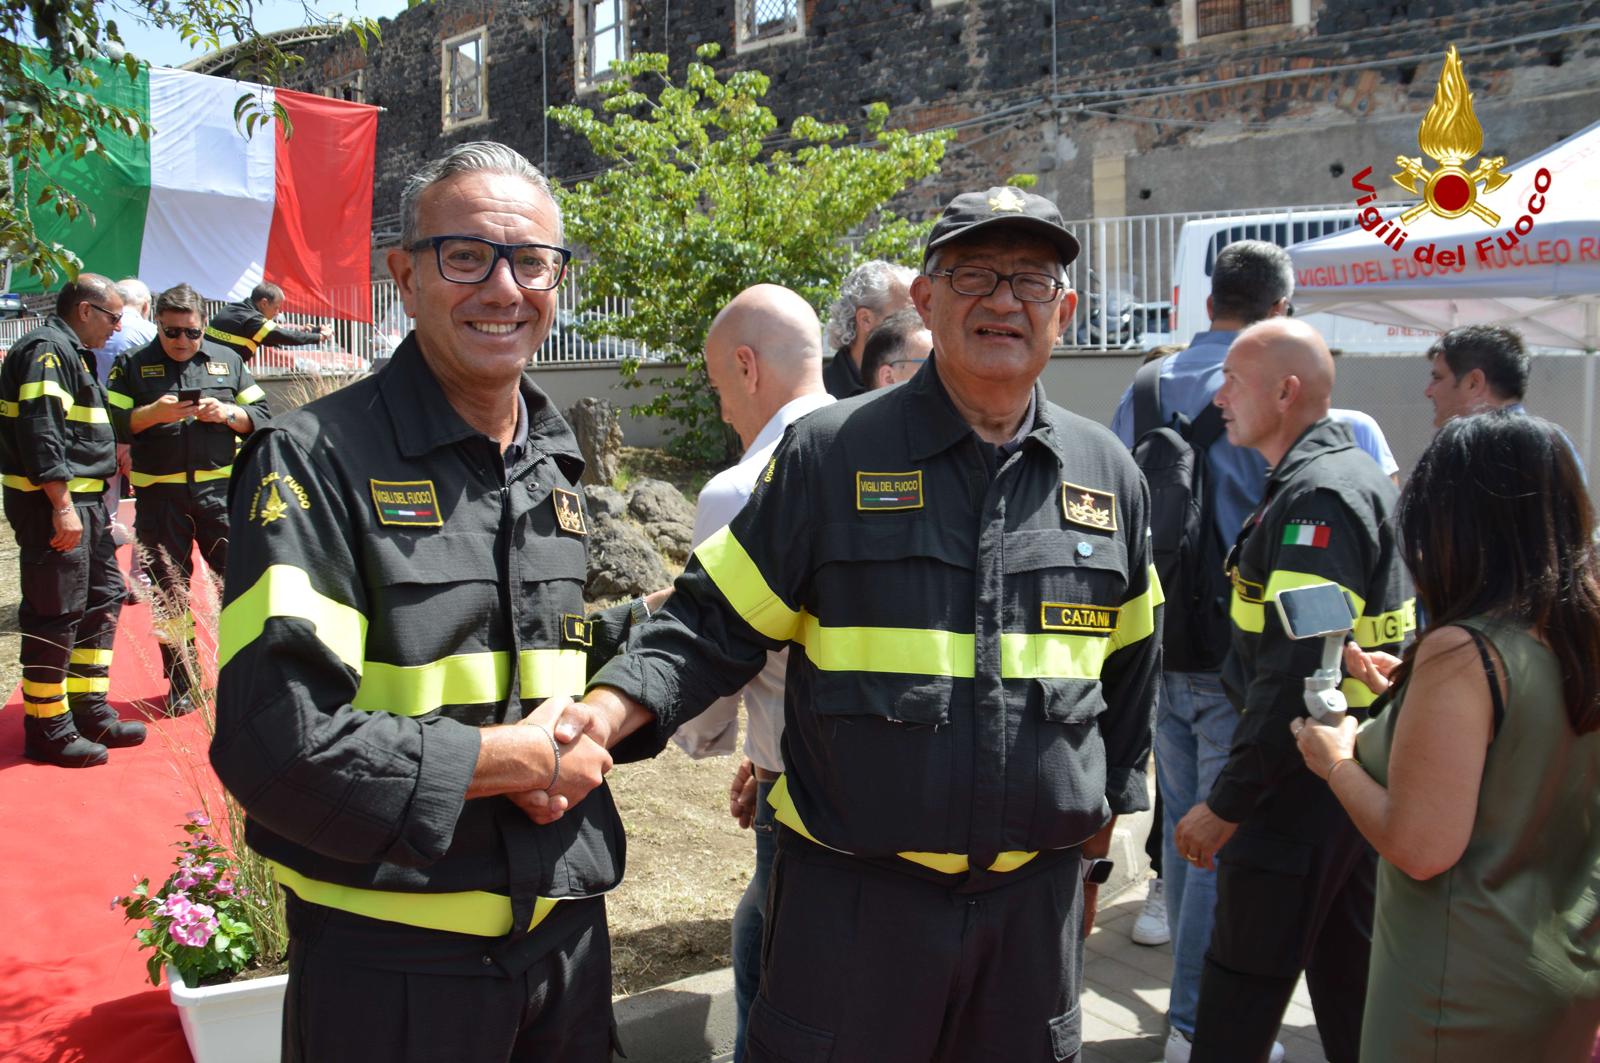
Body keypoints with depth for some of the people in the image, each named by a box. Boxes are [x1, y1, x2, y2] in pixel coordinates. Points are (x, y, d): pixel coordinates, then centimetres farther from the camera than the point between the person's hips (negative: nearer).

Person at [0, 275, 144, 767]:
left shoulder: (71, 352, 19)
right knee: (55, 616, -4)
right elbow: (40, 431, -23)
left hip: (81, 502, 11)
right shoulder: (46, 349, -14)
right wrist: (62, 507, -25)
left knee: (103, 597, 15)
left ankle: (89, 711, 24)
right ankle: (48, 730, 6)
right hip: (54, 506, -11)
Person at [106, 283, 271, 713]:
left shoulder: (226, 360, 10)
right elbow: (111, 425, 0)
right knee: (168, 588, 6)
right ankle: (183, 682, 17)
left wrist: (228, 413, -10)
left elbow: (261, 415, 9)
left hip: (220, 489, 0)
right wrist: (152, 413, -15)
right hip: (159, 494, 0)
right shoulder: (133, 365, 6)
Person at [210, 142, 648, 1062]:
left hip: (566, 927, 6)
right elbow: (278, 741, -23)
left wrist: (585, 728, -4)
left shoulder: (554, 463, 7)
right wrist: (516, 759, -17)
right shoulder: (315, 460, -14)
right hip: (390, 955, -6)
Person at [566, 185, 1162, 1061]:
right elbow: (715, 626, -5)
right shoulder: (831, 454, -6)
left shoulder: (1108, 475, 5)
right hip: (856, 892, -3)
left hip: (1037, 897, 4)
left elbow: (1128, 675, 15)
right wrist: (608, 712, -22)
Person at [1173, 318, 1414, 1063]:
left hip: (1301, 779, -10)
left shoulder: (1317, 497, -20)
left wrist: (1225, 804, -22)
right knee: (1346, 970, 19)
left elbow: (1298, 673, -27)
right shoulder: (1356, 472, 13)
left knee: (1241, 984, 1)